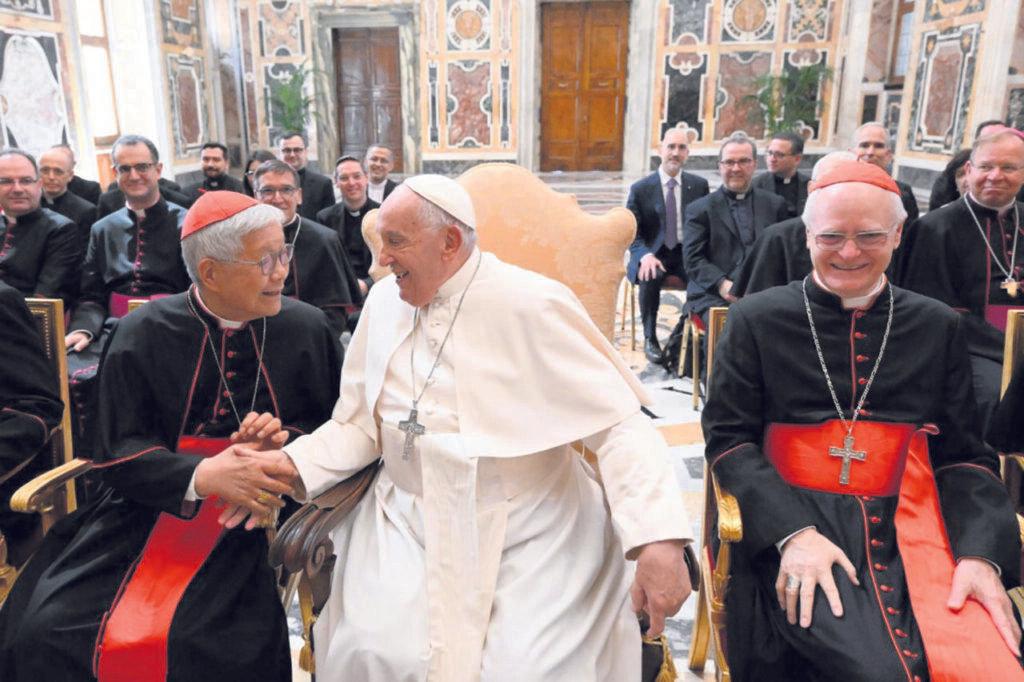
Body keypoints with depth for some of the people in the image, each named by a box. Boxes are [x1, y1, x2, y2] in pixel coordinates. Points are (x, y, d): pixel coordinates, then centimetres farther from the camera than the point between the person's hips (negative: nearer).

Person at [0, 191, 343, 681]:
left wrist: (284, 441, -14)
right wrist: (201, 475, -24)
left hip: (255, 515, -1)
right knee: (42, 627, -15)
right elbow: (119, 452, -5)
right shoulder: (142, 334, -1)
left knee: (203, 640, -25)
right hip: (150, 508, 1)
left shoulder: (307, 328, 1)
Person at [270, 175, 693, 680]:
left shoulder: (532, 306, -15)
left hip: (532, 539, -3)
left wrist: (659, 541, -28)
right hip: (408, 525, 4)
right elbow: (359, 425, 6)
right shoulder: (384, 302, 1)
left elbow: (617, 422, -17)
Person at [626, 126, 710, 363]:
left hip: (688, 253, 1)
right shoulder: (640, 189, 1)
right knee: (649, 278, -35)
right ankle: (650, 338, -16)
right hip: (654, 253, -1)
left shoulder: (699, 185, 7)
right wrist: (645, 255, -22)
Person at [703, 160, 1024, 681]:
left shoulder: (939, 327, 13)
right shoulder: (756, 319, 5)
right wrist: (792, 532, -15)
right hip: (796, 527, -3)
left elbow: (964, 456, 12)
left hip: (912, 531, 3)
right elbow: (728, 438, 0)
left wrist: (981, 553, -7)